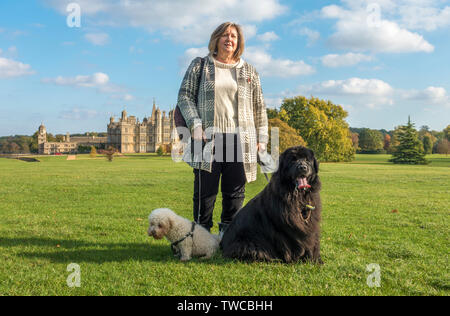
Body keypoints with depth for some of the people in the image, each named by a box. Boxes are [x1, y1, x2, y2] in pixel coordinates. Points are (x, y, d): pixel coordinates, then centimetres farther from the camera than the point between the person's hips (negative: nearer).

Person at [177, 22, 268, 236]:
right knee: (205, 190, 0)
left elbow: (259, 107, 17)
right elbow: (184, 96, 5)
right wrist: (195, 124, -9)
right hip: (208, 138, -2)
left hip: (239, 139, 2)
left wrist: (262, 138, 9)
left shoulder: (249, 71, 16)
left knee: (235, 191, 3)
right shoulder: (200, 65, 11)